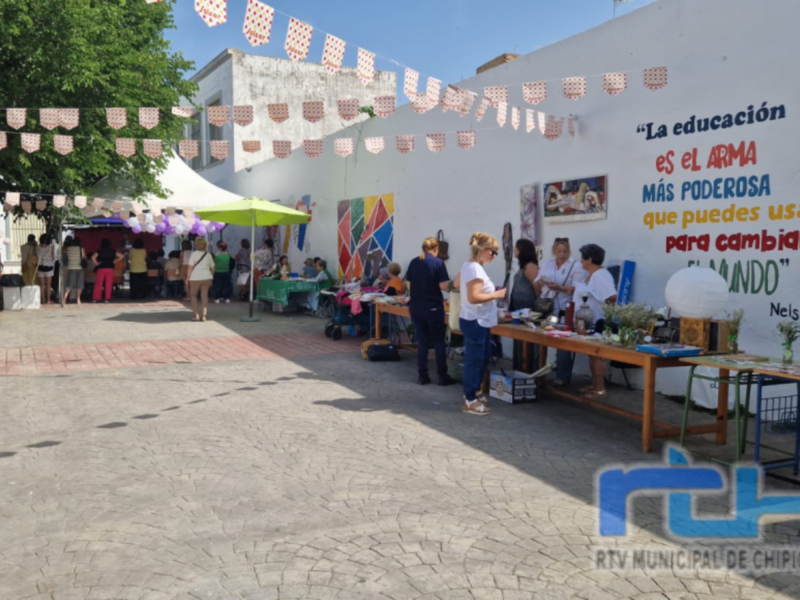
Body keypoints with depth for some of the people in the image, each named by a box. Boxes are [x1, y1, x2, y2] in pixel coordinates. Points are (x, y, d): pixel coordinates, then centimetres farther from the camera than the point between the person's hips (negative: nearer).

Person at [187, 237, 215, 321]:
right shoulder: (208, 254, 7)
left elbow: (191, 267, -11)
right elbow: (212, 267, 8)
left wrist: (188, 277, -6)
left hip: (196, 277, -3)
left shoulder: (194, 254, -5)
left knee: (193, 295, 13)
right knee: (204, 295, 5)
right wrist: (211, 278, 16)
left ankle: (196, 314, 4)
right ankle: (204, 315, 0)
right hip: (206, 277, 3)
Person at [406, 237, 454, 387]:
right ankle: (443, 376, 9)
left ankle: (422, 376, 12)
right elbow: (443, 286, -13)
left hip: (416, 307, 4)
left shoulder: (414, 262, 4)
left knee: (421, 342, 10)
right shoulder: (438, 262, -10)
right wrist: (447, 282, 7)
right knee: (439, 342, 6)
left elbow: (409, 285, 8)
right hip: (433, 307, -4)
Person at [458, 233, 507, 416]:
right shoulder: (475, 269, -21)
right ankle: (470, 401, 7)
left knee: (483, 359, 19)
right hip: (475, 322, -11)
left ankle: (473, 392, 31)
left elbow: (457, 283, 27)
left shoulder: (468, 266, 10)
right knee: (474, 360, -2)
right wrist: (495, 295, -18)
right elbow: (473, 297, -27)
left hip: (478, 321, 11)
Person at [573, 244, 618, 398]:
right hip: (590, 322, 10)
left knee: (598, 354, -5)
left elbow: (612, 297, -28)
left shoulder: (600, 275, -19)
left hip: (598, 323, -10)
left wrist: (605, 311, -20)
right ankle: (594, 384, 24)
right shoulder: (591, 275, 14)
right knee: (592, 353, 15)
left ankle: (600, 388, 1)